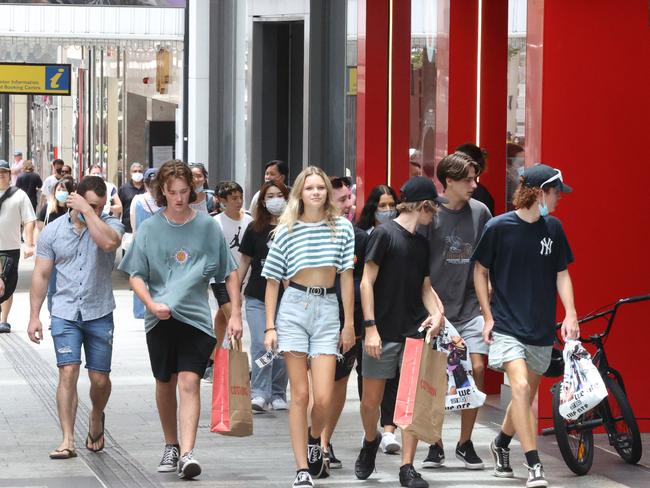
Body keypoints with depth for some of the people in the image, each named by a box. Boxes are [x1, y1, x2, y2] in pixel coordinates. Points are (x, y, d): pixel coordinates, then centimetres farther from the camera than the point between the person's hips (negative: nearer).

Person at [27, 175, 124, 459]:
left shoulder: (110, 225, -1)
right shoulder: (53, 231, 3)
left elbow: (109, 242, -27)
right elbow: (41, 275, 5)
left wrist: (87, 211, -20)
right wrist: (34, 316, 0)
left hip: (99, 314, 0)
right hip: (65, 314, 0)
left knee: (100, 379, 5)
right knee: (68, 373, -10)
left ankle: (96, 418, 36)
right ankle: (67, 441, -9)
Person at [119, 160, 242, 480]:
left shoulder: (207, 226, 3)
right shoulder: (149, 229, 3)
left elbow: (230, 273, 8)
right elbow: (135, 276, 3)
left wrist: (235, 314, 2)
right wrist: (152, 304, -14)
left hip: (196, 318, -2)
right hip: (160, 320, 2)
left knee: (189, 383, -14)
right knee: (165, 384, 13)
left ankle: (187, 453, -20)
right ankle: (171, 446, 30)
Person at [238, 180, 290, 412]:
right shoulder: (254, 230, 5)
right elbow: (244, 262, 10)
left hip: (286, 297, 0)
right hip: (258, 297, 0)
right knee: (260, 345, -10)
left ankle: (278, 395, 17)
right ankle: (259, 394, -10)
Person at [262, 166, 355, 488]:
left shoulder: (342, 227, 6)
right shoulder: (286, 231, 3)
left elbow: (346, 277, 8)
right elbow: (272, 281, 7)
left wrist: (349, 324, 6)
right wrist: (270, 327, 1)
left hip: (328, 309, 1)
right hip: (294, 308, -1)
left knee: (323, 397, -7)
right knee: (300, 395, -3)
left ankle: (314, 442, 26)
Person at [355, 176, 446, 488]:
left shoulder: (422, 244, 13)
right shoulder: (384, 234, -6)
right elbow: (367, 282, -8)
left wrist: (436, 312, -4)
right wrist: (370, 327, -14)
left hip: (414, 332, 5)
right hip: (383, 332, -5)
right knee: (371, 400, 4)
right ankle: (370, 442, 34)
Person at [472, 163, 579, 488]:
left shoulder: (553, 228, 3)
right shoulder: (499, 227, -9)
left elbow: (561, 274, 10)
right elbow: (480, 271, 1)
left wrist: (570, 314, -2)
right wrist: (488, 316, -3)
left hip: (541, 328, 5)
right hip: (507, 326, -5)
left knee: (527, 393, 12)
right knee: (520, 387, -20)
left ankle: (501, 444, 39)